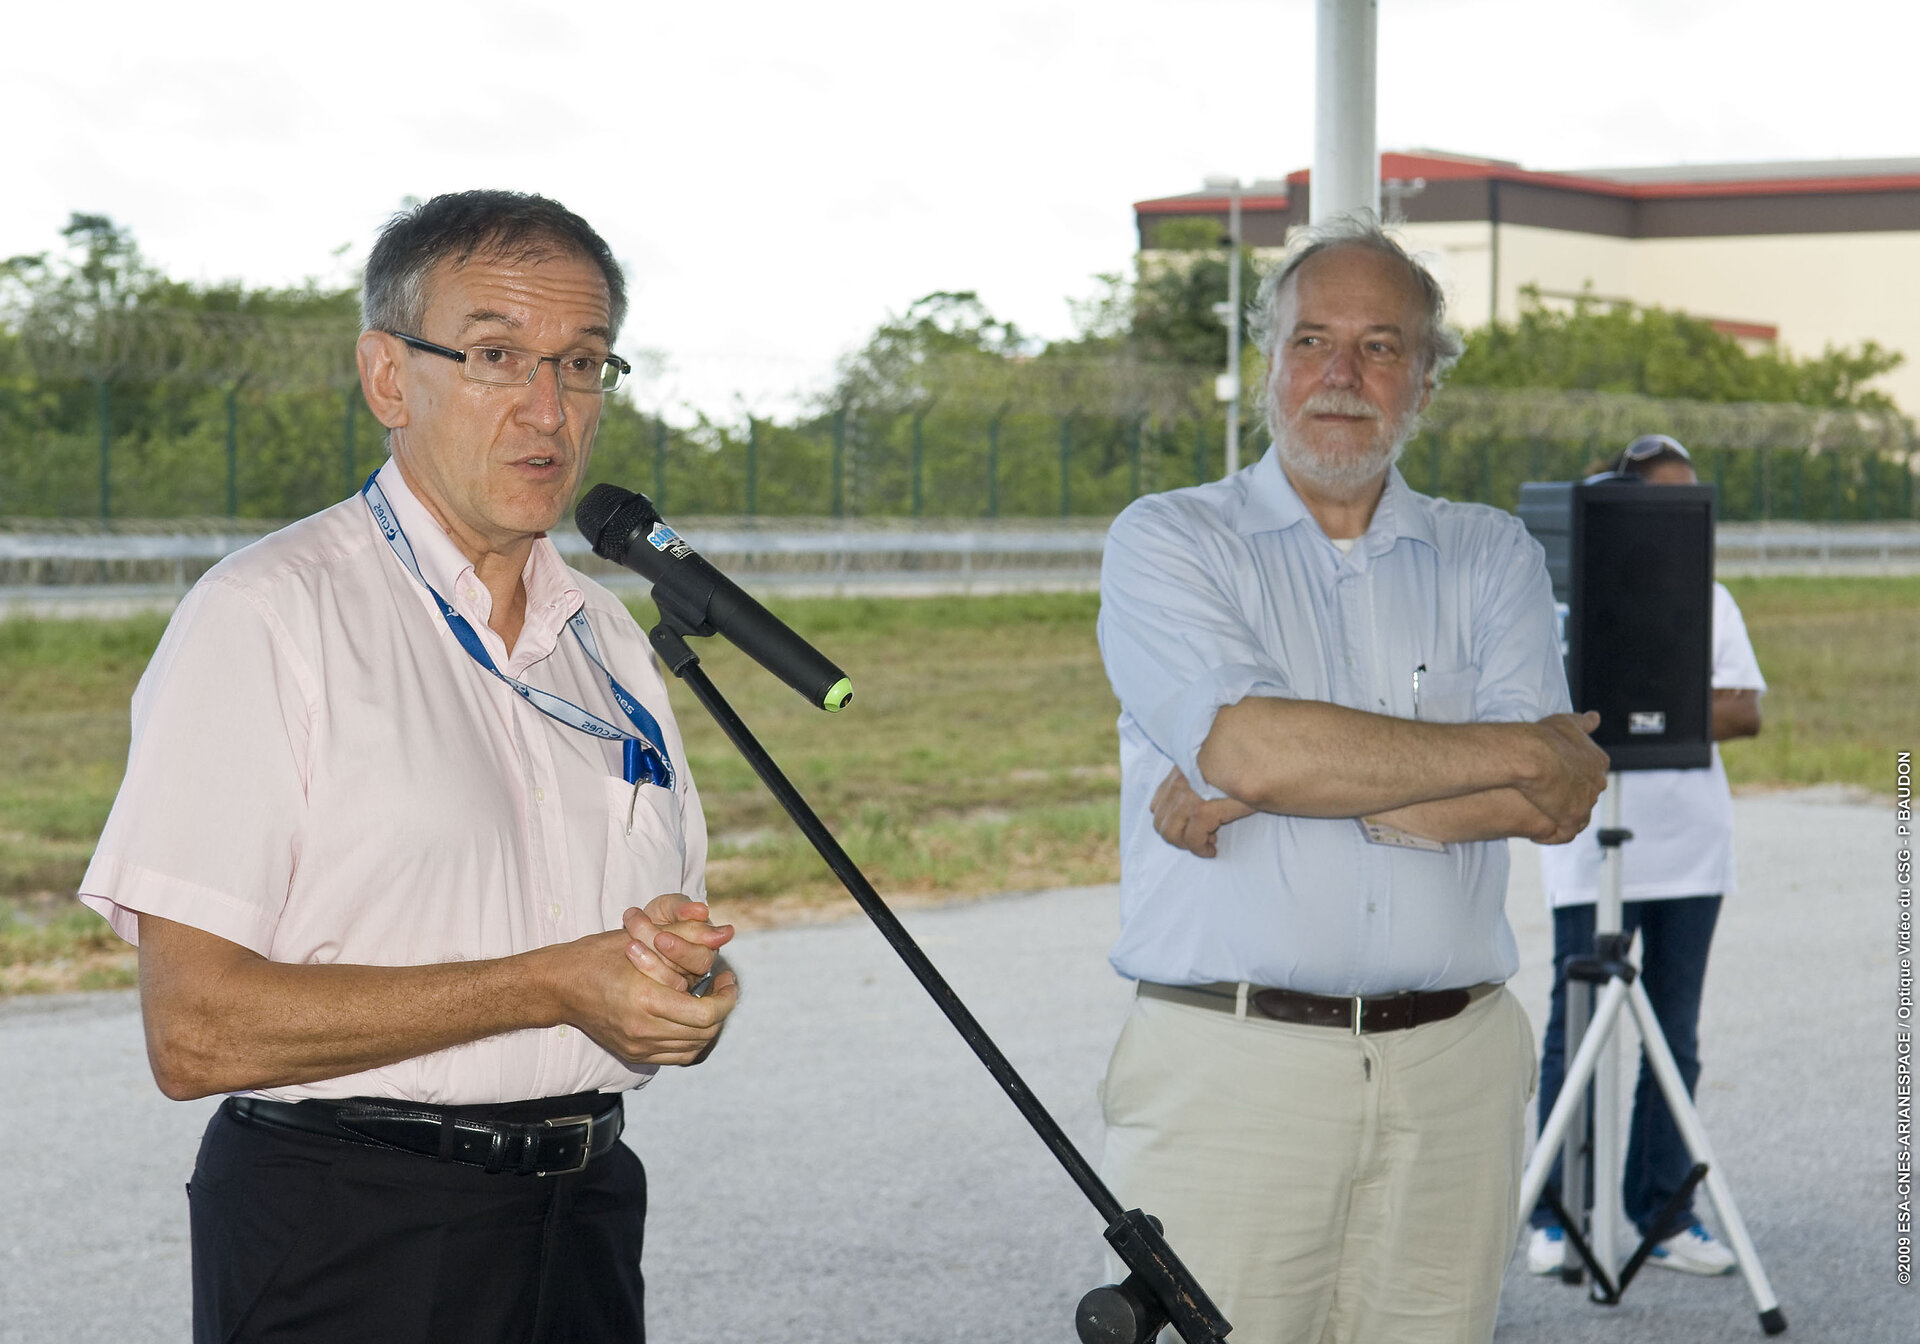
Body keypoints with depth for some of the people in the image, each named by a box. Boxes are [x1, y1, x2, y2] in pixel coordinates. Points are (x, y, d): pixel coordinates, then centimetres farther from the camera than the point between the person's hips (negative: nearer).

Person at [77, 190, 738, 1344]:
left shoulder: (607, 637, 12)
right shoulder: (268, 615, -11)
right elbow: (196, 1030, -19)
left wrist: (690, 973, -9)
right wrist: (551, 986, -21)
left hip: (583, 1227, 6)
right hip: (348, 1249, -6)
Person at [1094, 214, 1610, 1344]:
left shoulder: (1494, 557, 13)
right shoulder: (1167, 543, 5)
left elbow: (1554, 805, -3)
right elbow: (1248, 744, -14)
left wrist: (1288, 782, -11)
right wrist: (1517, 754, -7)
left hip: (1452, 1078, 3)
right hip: (1229, 1068, -3)